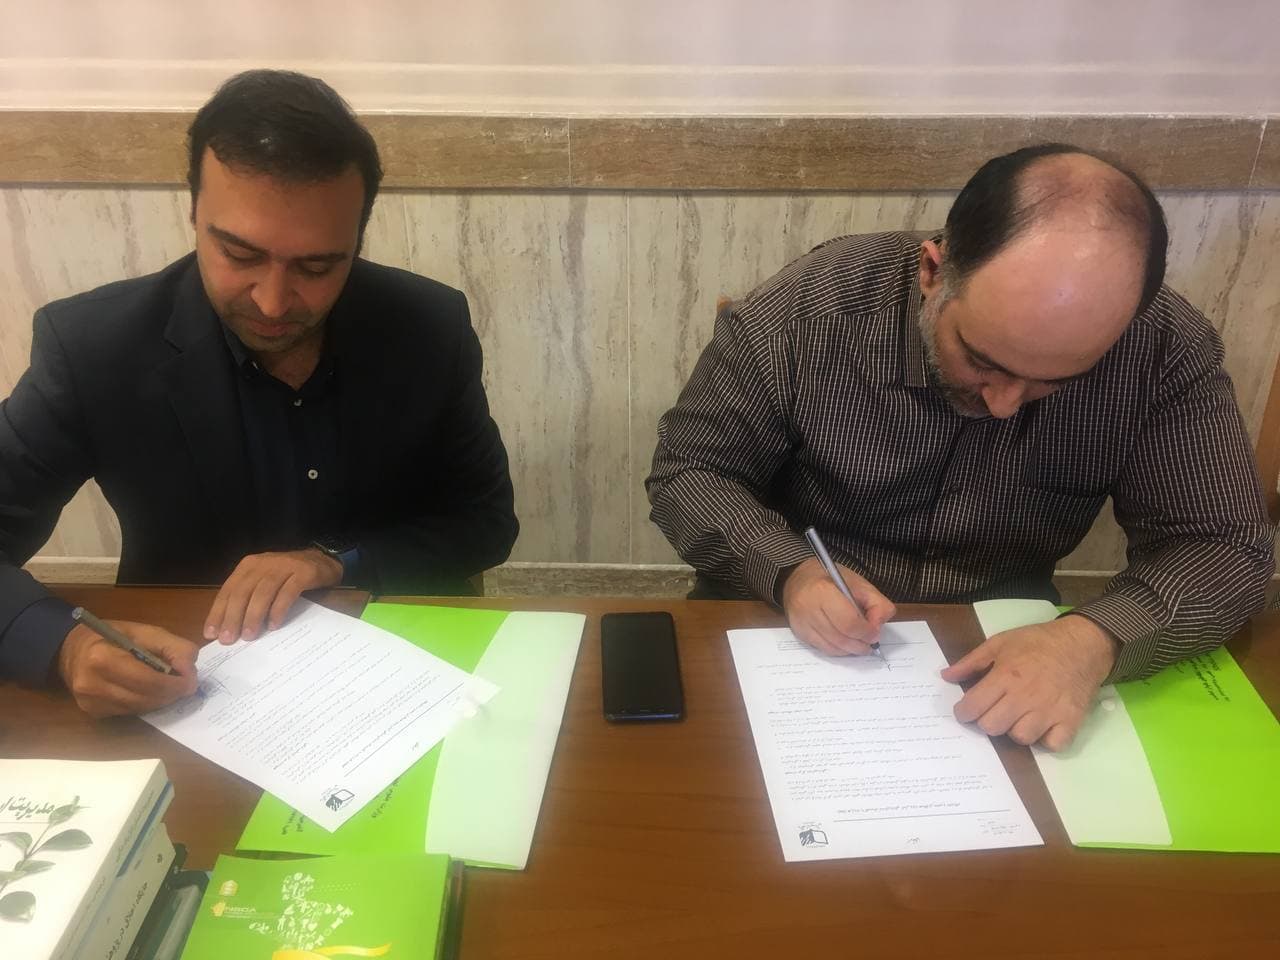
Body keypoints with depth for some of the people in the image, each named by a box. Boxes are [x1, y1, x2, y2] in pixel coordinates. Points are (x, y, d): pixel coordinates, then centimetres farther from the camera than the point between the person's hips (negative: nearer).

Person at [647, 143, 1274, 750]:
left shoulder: (1164, 348, -16)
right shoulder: (807, 306, -19)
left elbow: (1226, 548, -10)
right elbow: (688, 471, -9)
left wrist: (1097, 638, -29)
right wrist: (787, 571, -27)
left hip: (1004, 658, 1)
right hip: (796, 644, 0)